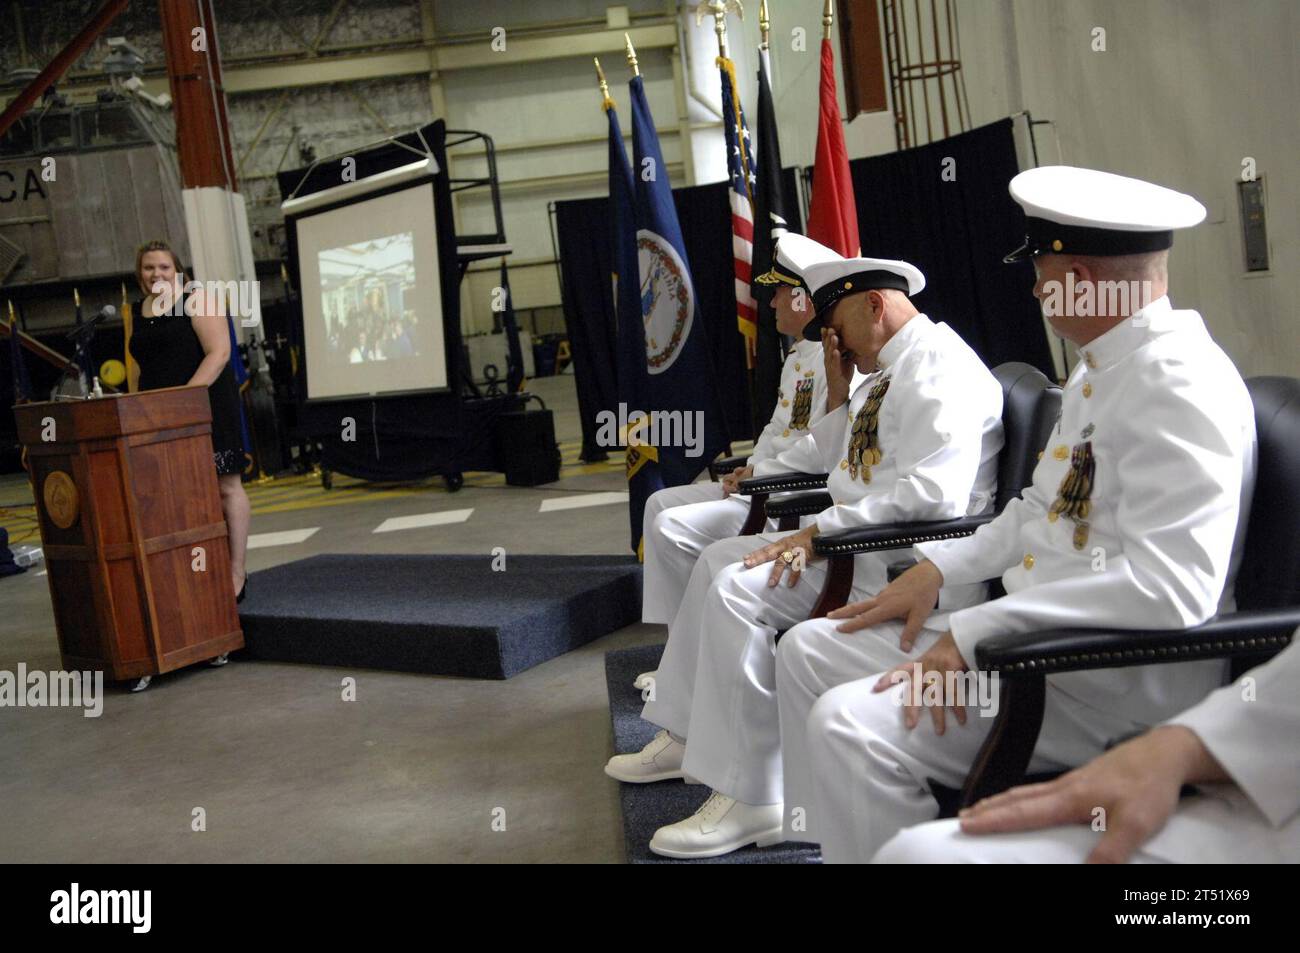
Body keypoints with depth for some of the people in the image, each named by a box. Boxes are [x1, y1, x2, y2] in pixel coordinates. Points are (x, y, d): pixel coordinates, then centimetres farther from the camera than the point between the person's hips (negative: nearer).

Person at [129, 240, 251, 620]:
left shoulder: (197, 303, -5)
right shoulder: (137, 313, 14)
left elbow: (219, 353, -15)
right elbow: (141, 368, 21)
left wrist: (185, 395, -22)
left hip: (205, 407, -6)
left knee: (225, 486, -2)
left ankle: (236, 575, 3)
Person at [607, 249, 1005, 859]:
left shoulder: (936, 366, -15)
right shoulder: (888, 372, 18)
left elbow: (934, 493, -28)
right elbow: (833, 461, 25)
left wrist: (819, 531, -26)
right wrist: (838, 390, 13)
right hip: (859, 540, 11)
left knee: (739, 588, -22)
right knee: (719, 559, 12)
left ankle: (748, 798, -16)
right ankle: (686, 736, 18)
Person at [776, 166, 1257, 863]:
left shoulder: (1177, 385, -19)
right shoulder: (1102, 368, 12)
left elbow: (1168, 589, -29)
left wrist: (974, 635, -27)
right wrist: (938, 568, 8)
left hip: (1123, 680, -10)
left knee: (852, 727, -27)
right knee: (809, 650, 7)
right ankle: (837, 837, 13)